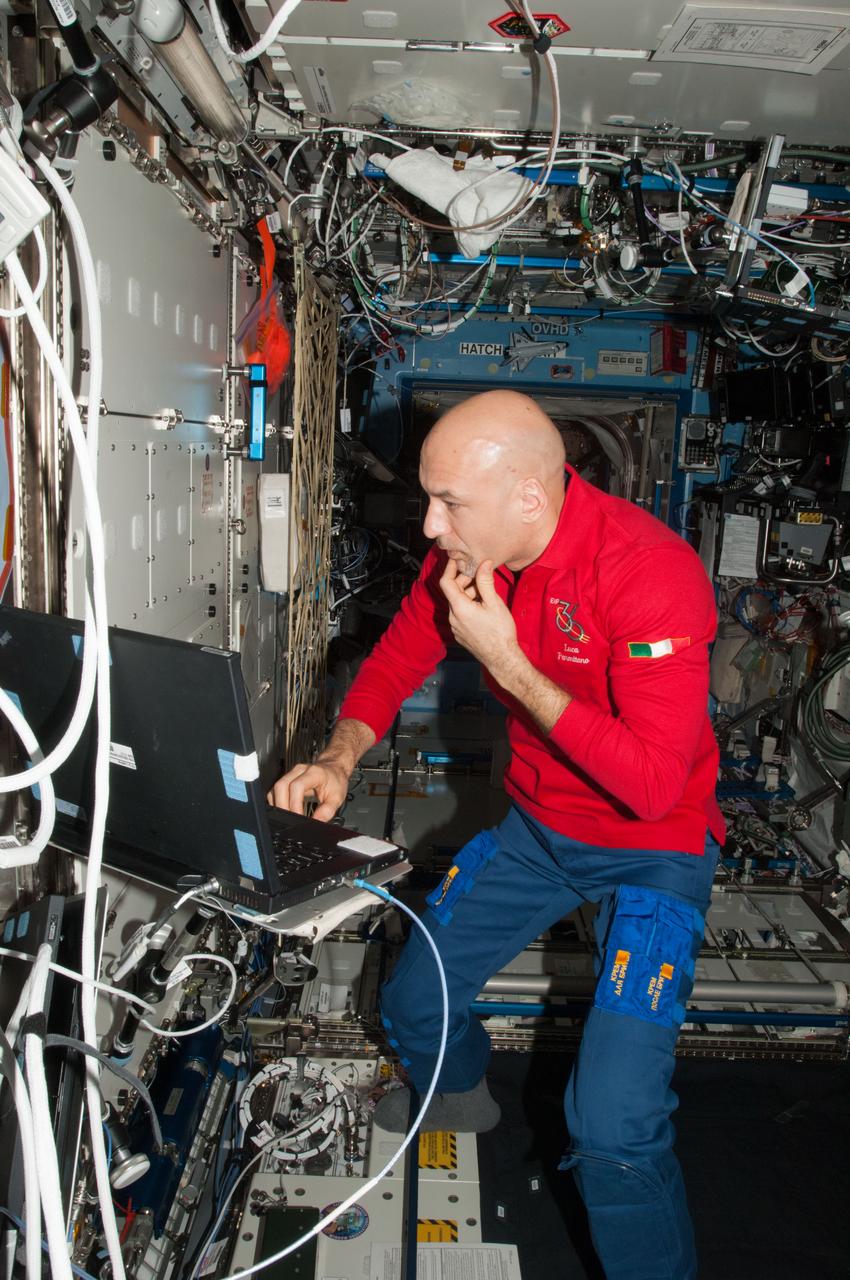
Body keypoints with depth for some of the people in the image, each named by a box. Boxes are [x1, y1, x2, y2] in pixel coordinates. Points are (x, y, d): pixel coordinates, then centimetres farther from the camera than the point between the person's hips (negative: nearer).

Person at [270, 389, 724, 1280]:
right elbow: (395, 661, 4)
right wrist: (337, 761, -14)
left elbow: (652, 782, -32)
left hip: (652, 846, -6)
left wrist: (509, 664, -32)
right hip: (536, 824, 6)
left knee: (612, 1127, -16)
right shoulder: (467, 552, -9)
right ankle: (459, 1094, 52)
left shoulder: (650, 571, -30)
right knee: (411, 1002, 16)